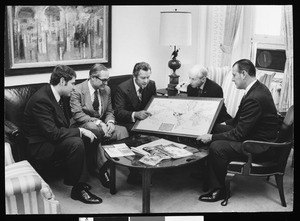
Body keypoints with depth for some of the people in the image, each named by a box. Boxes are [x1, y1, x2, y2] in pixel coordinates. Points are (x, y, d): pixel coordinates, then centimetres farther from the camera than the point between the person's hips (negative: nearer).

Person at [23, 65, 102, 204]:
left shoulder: (58, 95, 4)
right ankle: (77, 189, -15)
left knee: (89, 137, 0)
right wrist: (79, 131, -22)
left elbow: (65, 123, 13)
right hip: (38, 148, -10)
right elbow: (53, 133, -29)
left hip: (51, 140, 10)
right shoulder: (41, 100, -25)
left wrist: (81, 130, -4)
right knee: (76, 143, -30)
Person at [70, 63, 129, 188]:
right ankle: (102, 167, -29)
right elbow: (77, 114, -18)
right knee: (94, 129, -40)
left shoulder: (106, 90, 10)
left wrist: (110, 122, -10)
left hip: (101, 125, 5)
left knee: (122, 130, -24)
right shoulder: (77, 91, -10)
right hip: (82, 126, -5)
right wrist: (98, 122, -28)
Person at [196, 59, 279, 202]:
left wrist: (211, 137, -19)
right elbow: (241, 118, 18)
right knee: (216, 128, 9)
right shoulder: (258, 88, 3)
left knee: (216, 147, -22)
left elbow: (239, 134, -25)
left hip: (260, 147, -11)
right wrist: (226, 123, 11)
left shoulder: (254, 98, -29)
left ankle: (219, 190, -2)